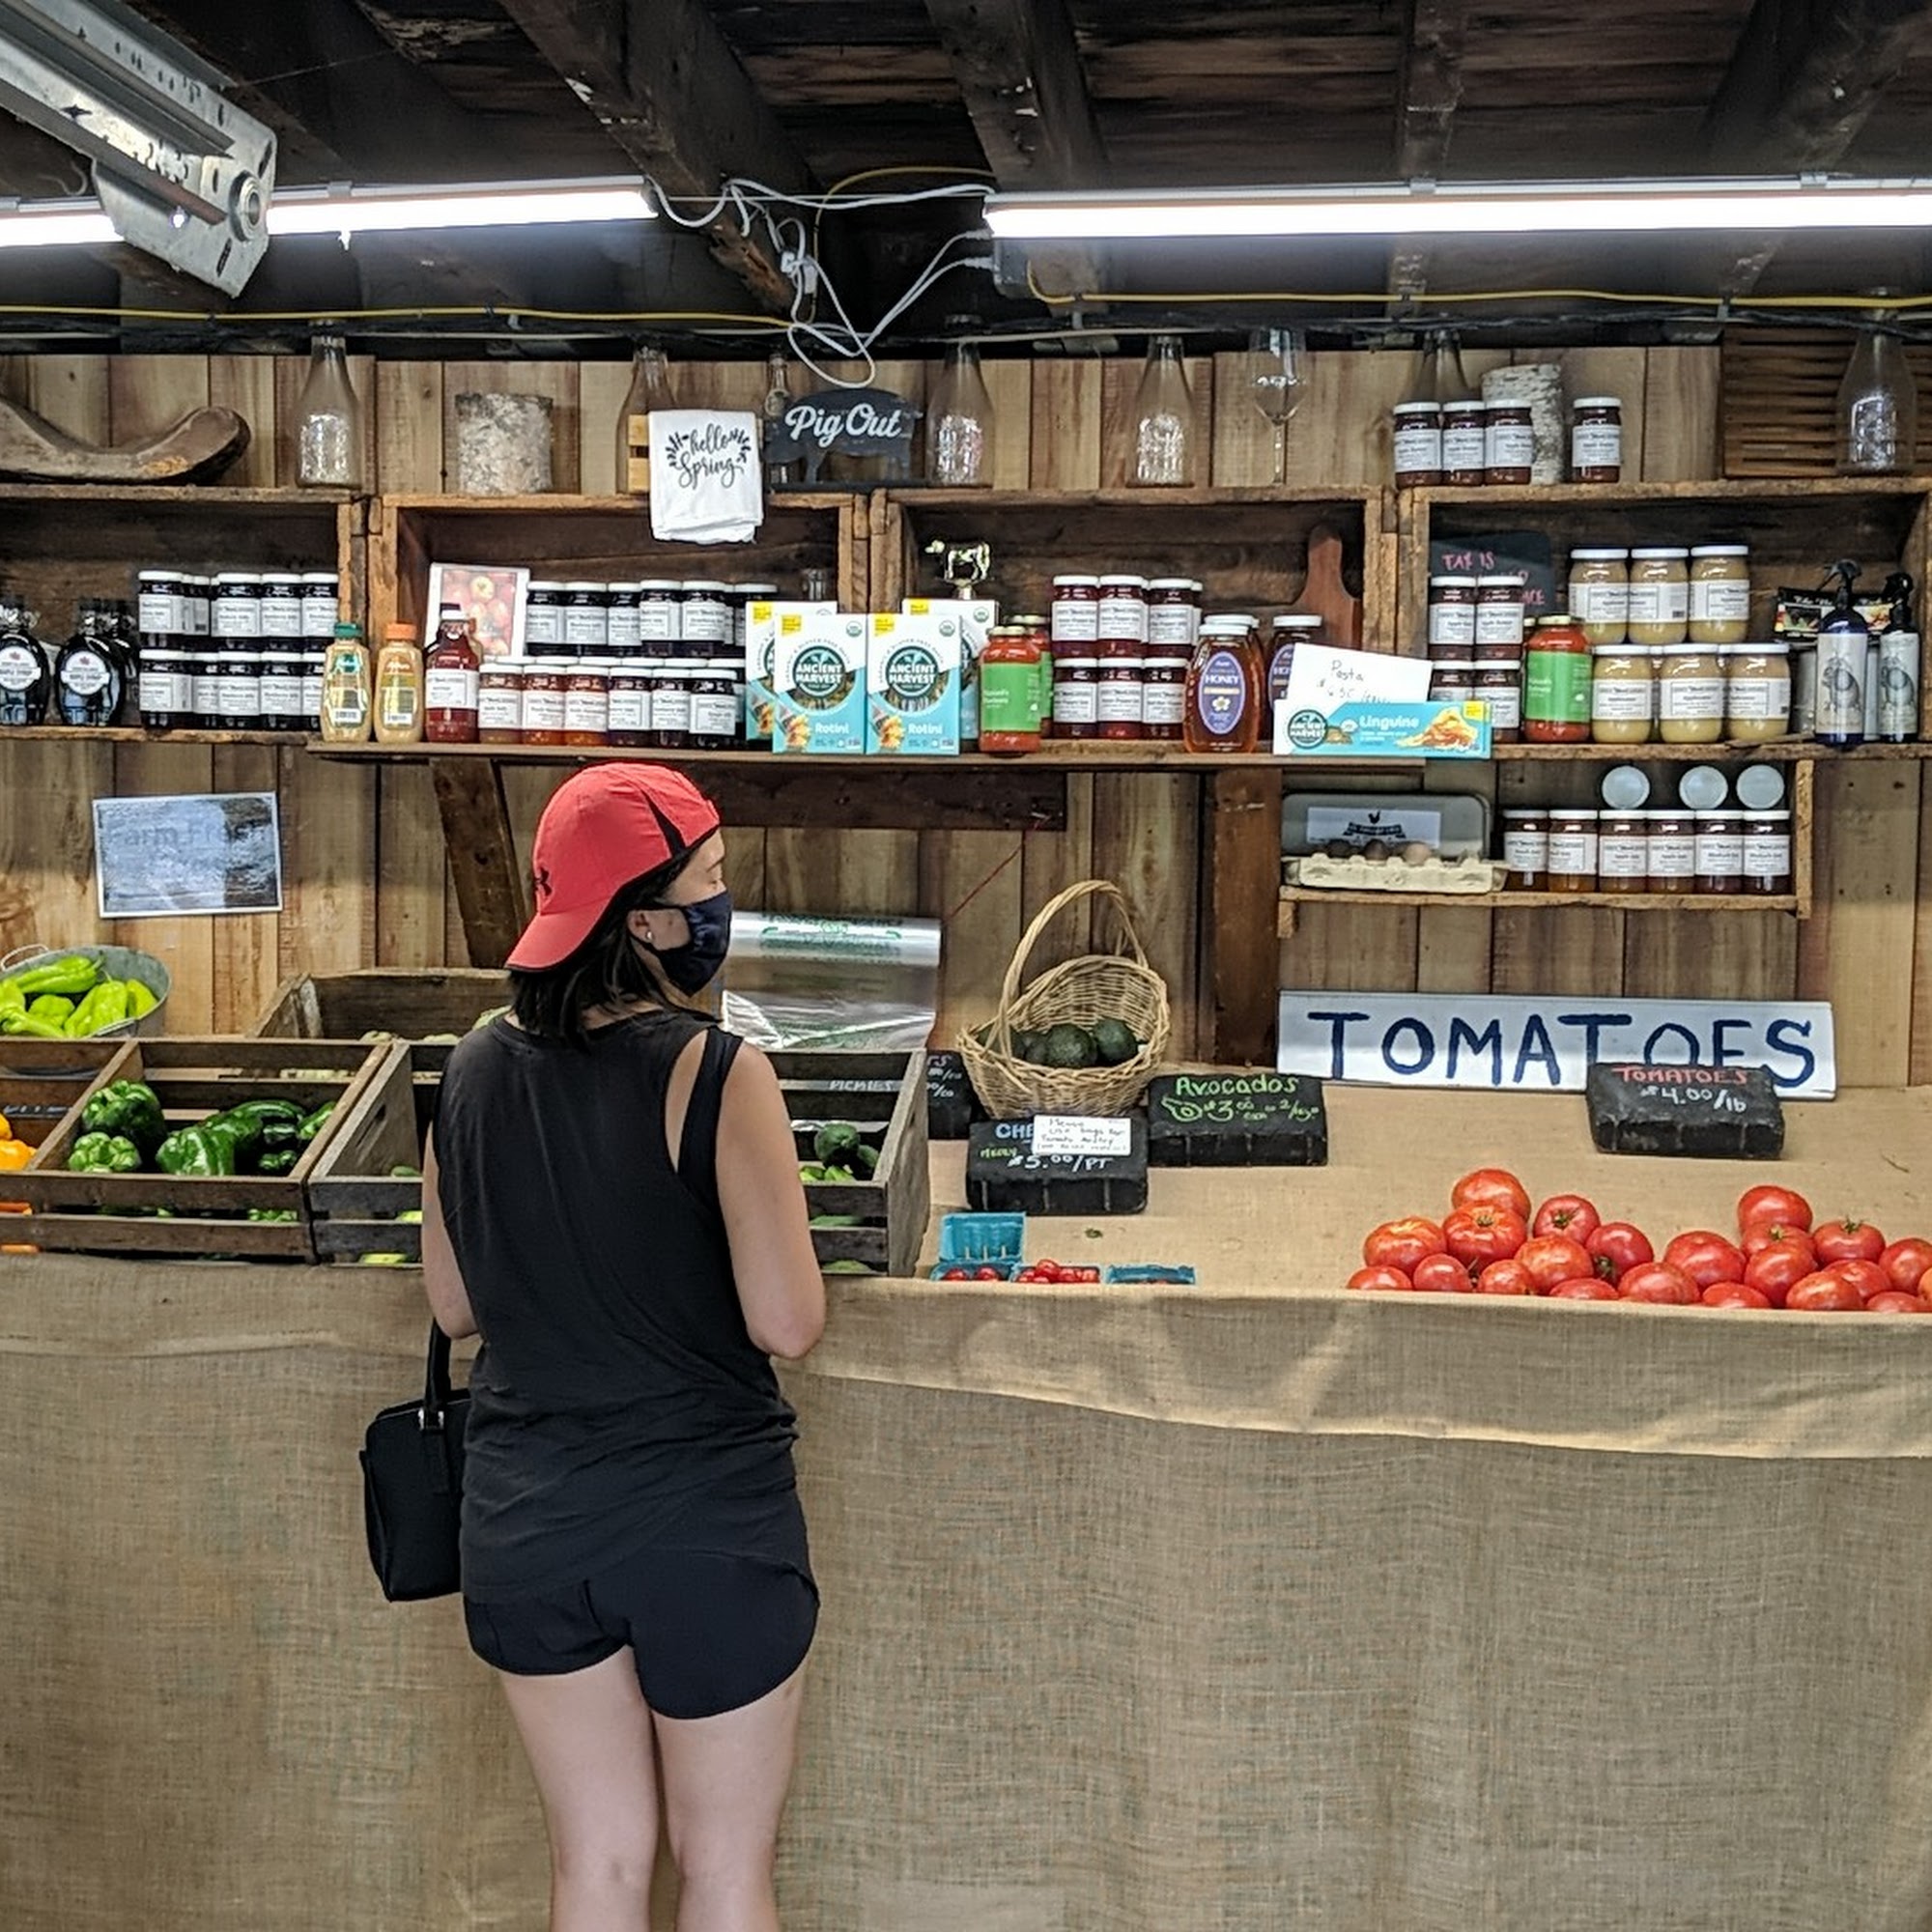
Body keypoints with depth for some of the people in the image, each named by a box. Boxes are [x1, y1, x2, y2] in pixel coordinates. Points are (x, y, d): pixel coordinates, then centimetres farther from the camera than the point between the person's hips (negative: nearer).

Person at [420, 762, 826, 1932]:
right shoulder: (715, 1072, -18)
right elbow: (787, 1323, -19)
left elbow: (455, 1306, 8)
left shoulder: (476, 1070, -1)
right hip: (704, 1519, -5)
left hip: (526, 1518, 5)